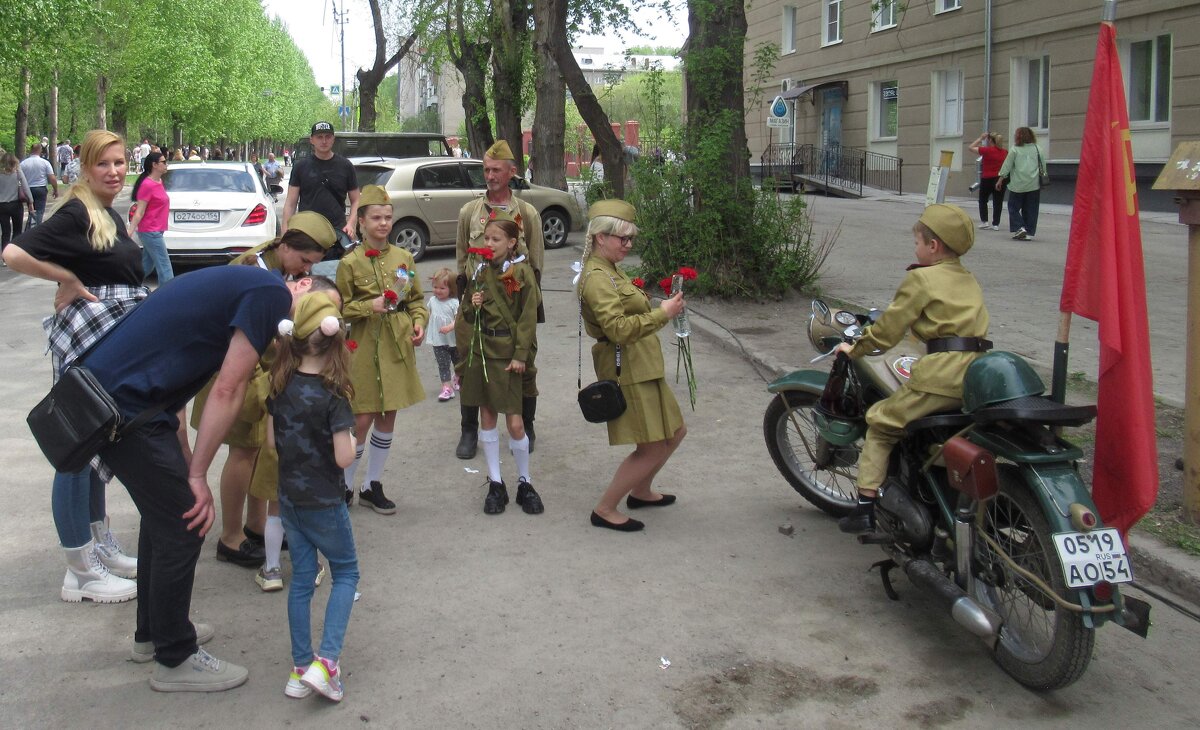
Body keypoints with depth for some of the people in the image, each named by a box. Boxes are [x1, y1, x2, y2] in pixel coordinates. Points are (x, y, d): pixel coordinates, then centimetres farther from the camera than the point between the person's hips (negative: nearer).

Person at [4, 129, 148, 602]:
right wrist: (69, 281, -16)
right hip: (85, 341, -9)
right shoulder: (76, 213, -13)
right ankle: (81, 572, 6)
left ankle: (101, 547, 32)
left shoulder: (111, 216, 14)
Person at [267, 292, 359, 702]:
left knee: (301, 577, 15)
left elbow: (272, 441, 4)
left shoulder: (281, 386, -3)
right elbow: (344, 458, -20)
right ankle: (326, 661, -1)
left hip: (288, 496, 6)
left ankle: (301, 668, 20)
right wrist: (352, 439, -2)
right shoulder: (332, 395, -20)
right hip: (323, 500, -5)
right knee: (346, 573, 11)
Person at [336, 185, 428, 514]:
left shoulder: (404, 257, 6)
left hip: (398, 347, 4)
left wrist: (419, 322, -4)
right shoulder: (350, 263, -5)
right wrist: (370, 306, -17)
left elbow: (417, 299, 13)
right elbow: (340, 309, -2)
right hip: (365, 348, -4)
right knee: (362, 420, -4)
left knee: (387, 419, 10)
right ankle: (345, 487, 14)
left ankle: (372, 486, 23)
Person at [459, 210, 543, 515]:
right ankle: (495, 484, 19)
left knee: (515, 422, -4)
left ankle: (525, 483, 14)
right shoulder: (478, 269, 7)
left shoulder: (522, 272, -8)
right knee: (487, 417, 9)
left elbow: (528, 317, -9)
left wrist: (520, 355, -13)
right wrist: (471, 305, -6)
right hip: (480, 349, 5)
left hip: (507, 353, -5)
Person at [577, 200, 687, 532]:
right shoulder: (597, 278, -19)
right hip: (627, 371, -11)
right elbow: (619, 329, -28)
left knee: (675, 432, 20)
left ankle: (640, 491, 36)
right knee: (652, 449, -5)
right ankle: (605, 510, 6)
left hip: (642, 368, 11)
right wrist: (662, 314, -27)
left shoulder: (610, 270, 15)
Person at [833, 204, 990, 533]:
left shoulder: (921, 278, -1)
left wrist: (855, 350, 14)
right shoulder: (969, 281, 22)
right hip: (978, 372, 7)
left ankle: (866, 506, 1)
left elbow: (888, 328, -1)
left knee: (882, 422, 4)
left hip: (942, 371, -7)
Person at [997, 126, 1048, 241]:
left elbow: (1007, 165, -2)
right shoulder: (1037, 149, 6)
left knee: (1014, 207, 8)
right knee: (1031, 210, 7)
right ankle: (1029, 233, 6)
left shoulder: (1015, 149, -3)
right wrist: (1042, 176, 24)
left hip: (1018, 184, -3)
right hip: (1034, 185, 3)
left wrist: (1000, 179, 4)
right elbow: (1043, 166, 11)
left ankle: (1019, 228, -7)